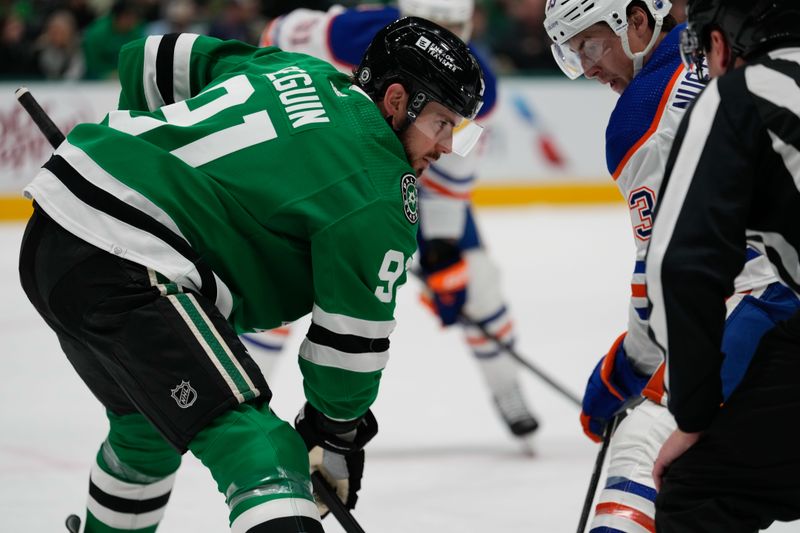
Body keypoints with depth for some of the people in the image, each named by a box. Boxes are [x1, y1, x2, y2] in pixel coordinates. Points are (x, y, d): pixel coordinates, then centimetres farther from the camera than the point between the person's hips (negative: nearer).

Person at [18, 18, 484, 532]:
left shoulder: (296, 69, 17)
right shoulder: (381, 192, -7)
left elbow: (153, 60, 27)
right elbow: (352, 335, -4)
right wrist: (339, 440, 11)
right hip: (126, 273, -10)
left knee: (150, 423, 32)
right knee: (258, 451, -14)